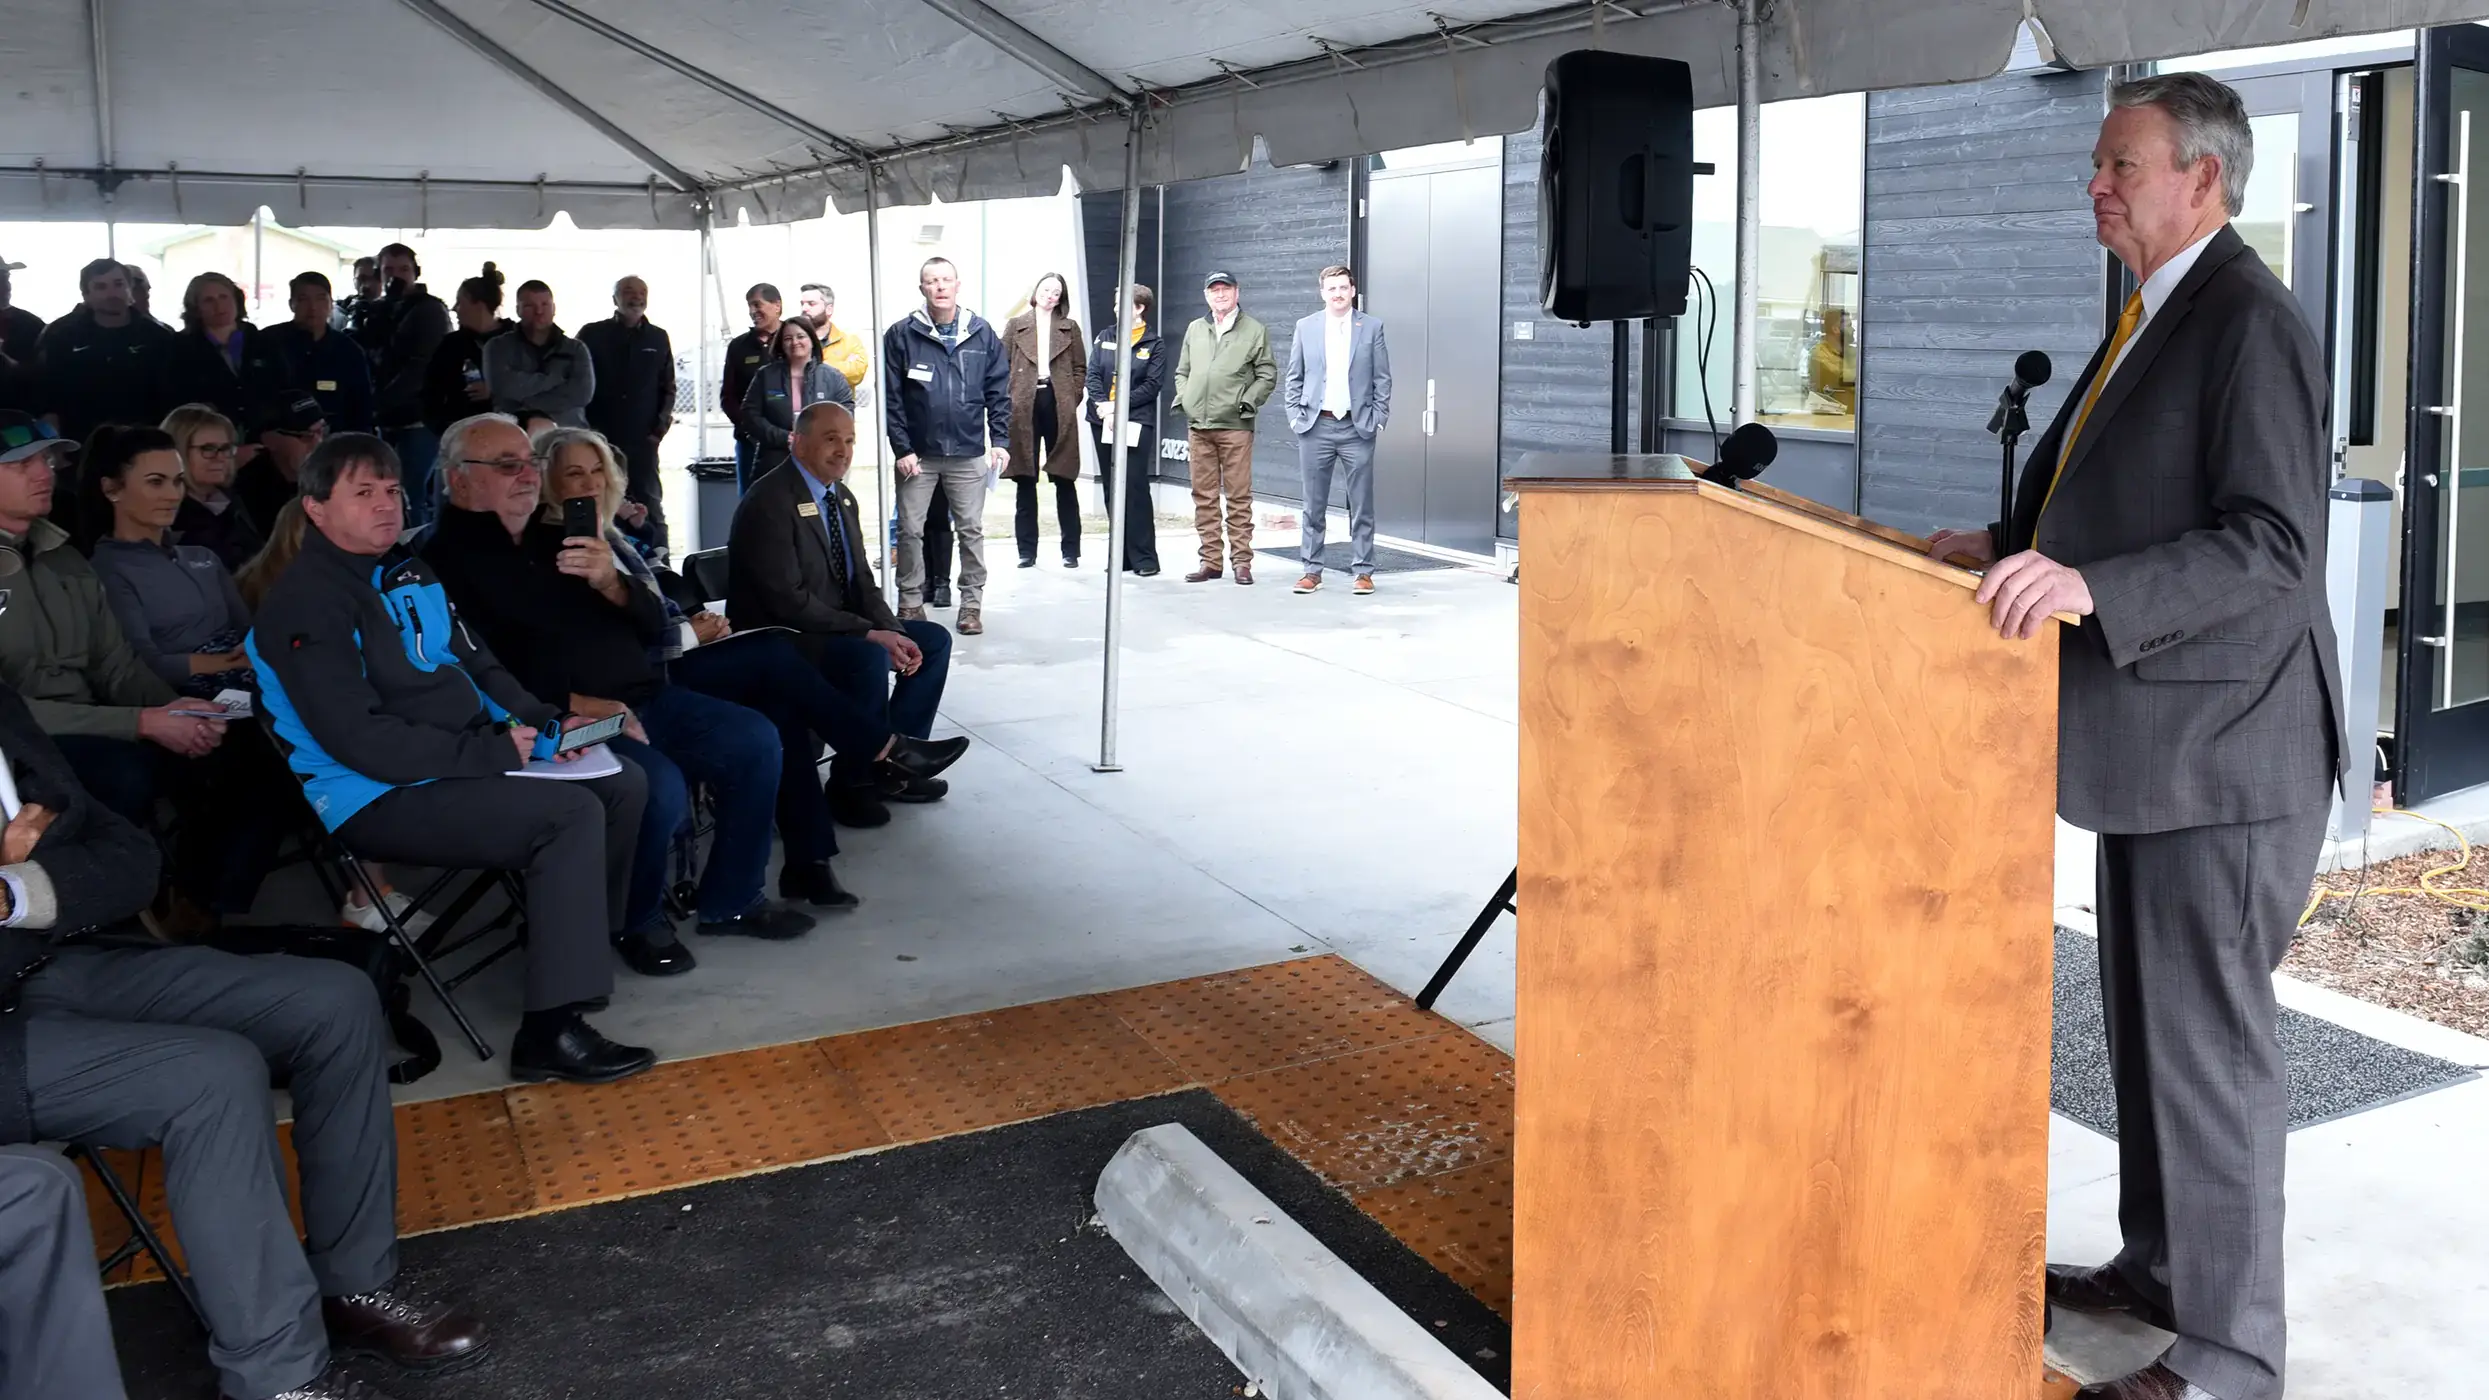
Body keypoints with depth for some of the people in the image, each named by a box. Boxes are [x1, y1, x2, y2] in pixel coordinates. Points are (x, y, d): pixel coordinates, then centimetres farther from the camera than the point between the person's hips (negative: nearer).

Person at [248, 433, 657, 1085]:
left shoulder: (408, 573, 15)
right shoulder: (305, 602, -13)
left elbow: (477, 664, 21)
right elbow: (360, 739, -22)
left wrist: (541, 723, 3)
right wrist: (492, 751, -20)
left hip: (465, 763, 9)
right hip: (381, 799, -9)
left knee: (623, 781, 3)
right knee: (572, 814, -26)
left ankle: (578, 947, 16)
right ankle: (551, 1029, -24)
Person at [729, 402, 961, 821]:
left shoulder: (844, 499, 10)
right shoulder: (768, 502, -18)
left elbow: (863, 582, 10)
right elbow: (787, 599, -25)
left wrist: (891, 632, -10)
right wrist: (869, 633, -26)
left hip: (840, 627, 10)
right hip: (781, 640, -10)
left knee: (934, 639, 3)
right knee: (868, 656, -32)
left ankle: (892, 761, 6)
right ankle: (853, 781, -14)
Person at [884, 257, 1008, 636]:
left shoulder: (982, 333, 1)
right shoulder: (901, 335, -4)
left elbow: (998, 391, 4)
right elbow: (891, 398, -4)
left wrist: (1000, 440, -4)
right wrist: (902, 448, -9)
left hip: (968, 453, 1)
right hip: (918, 454, -1)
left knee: (971, 531, 7)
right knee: (910, 530, 5)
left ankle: (972, 604, 17)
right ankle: (911, 602, 17)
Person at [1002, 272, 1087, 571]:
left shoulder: (1069, 328, 12)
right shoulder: (1015, 326, 10)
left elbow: (1080, 368, 10)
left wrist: (1072, 399, -2)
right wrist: (1009, 400, -4)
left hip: (1058, 405, 0)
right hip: (1023, 407, 0)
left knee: (1064, 479, 2)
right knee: (1026, 481, 3)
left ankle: (1071, 550, 7)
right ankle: (1027, 550, 8)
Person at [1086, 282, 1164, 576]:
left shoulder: (1153, 344, 0)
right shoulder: (1105, 337, 13)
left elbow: (1151, 385, -7)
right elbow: (1093, 374, 5)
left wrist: (1118, 405, -15)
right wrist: (1102, 405, -11)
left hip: (1137, 423, -5)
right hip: (1104, 422, 5)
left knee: (1135, 489, -7)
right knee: (1112, 490, 7)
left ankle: (1144, 557, -2)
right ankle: (1121, 555, 14)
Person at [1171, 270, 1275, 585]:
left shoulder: (1255, 331, 4)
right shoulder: (1195, 329, 16)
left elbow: (1267, 375, 2)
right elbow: (1182, 371, 22)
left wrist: (1246, 402, -8)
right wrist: (1183, 399, 6)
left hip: (1235, 426, -4)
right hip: (1198, 426, 4)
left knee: (1239, 497, -3)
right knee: (1204, 497, 6)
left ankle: (1241, 560, 2)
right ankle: (1211, 560, 12)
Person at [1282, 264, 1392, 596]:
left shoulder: (1372, 327, 4)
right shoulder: (1305, 327, 7)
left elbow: (1382, 379, 4)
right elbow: (1293, 378, 9)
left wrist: (1378, 419, -3)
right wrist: (1296, 416, 0)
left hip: (1357, 427, -1)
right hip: (1316, 426, 1)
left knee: (1361, 505, 2)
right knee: (1314, 504, 5)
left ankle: (1363, 571, 7)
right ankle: (1312, 570, 12)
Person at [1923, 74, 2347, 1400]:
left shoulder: (2251, 322, -16)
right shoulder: (2153, 315, 14)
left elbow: (2273, 544, -24)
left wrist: (2090, 586, -34)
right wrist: (2016, 540, 11)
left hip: (2221, 750, -10)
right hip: (2150, 743, 10)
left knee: (2211, 1042, -1)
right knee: (2144, 1025, 19)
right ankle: (2158, 1265, 35)